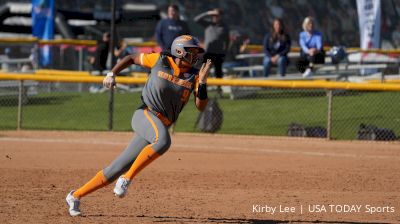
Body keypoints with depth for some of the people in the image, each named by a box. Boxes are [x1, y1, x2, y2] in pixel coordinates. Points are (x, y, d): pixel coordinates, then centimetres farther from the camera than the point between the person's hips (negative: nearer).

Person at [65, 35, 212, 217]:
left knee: (116, 170, 0)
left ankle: (76, 196, 11)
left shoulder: (193, 75, 6)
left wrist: (202, 82, -16)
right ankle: (127, 179, -28)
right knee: (163, 141, -39)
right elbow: (131, 58, 13)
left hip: (161, 127, 4)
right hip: (145, 115, -4)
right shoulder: (160, 60, 0)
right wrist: (112, 74, 1)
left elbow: (201, 106, -2)